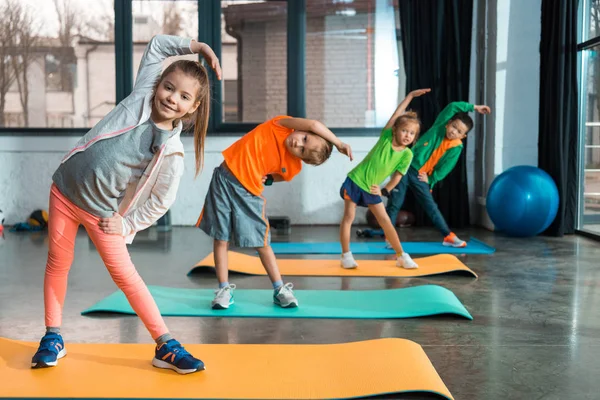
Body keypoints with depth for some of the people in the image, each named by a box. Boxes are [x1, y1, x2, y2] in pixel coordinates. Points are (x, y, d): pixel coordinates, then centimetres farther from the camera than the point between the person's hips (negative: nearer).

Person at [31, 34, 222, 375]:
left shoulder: (172, 151, -18)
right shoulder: (141, 97, -9)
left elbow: (162, 202, -9)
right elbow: (156, 46, 2)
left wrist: (126, 223, -9)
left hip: (102, 212, -4)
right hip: (64, 191, 4)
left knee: (125, 275, -5)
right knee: (58, 264, 11)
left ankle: (166, 347, 3)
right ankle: (53, 338, 26)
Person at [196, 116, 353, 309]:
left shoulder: (292, 167, -11)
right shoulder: (280, 126, -13)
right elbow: (313, 125, -26)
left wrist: (267, 179, -11)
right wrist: (339, 143, -19)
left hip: (249, 192, 0)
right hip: (224, 179, 0)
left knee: (262, 243, 3)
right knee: (221, 238, 3)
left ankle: (280, 289, 15)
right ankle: (224, 290, 13)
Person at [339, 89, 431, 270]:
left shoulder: (407, 154, -9)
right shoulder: (386, 137, -10)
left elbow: (397, 176, -5)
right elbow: (396, 114, -12)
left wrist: (384, 191, -13)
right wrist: (411, 95, -7)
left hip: (372, 189, 2)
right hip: (354, 181, -2)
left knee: (385, 220, 2)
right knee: (349, 217, -4)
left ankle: (401, 255, 10)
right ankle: (346, 255, 4)